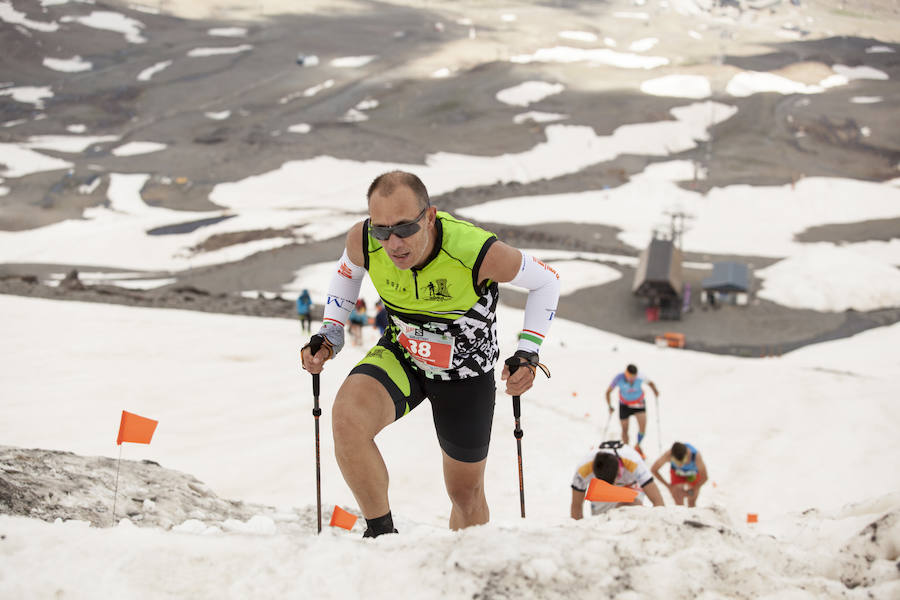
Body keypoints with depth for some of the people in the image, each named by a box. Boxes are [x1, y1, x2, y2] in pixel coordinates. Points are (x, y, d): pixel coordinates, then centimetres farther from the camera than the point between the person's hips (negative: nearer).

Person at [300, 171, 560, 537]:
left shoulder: (479, 253, -36)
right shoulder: (363, 241, -26)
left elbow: (546, 281, -15)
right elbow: (347, 271, 2)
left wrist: (528, 353, -23)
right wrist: (330, 334, -9)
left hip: (466, 373, -1)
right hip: (401, 356, 1)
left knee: (466, 492, 12)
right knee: (347, 417, -30)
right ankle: (381, 534, -13)